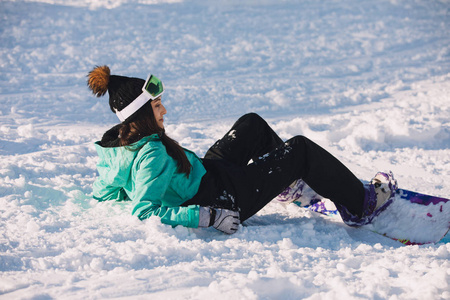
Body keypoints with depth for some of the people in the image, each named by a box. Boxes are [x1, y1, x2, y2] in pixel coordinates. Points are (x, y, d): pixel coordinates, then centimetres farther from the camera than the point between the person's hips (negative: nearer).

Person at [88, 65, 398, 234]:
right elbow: (145, 213, -39)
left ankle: (290, 183, 42)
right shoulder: (152, 154, -32)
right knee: (301, 148, 0)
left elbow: (103, 193, 4)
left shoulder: (116, 141, -7)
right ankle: (360, 205, 18)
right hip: (222, 197, -10)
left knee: (252, 124, 22)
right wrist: (208, 216, -38)